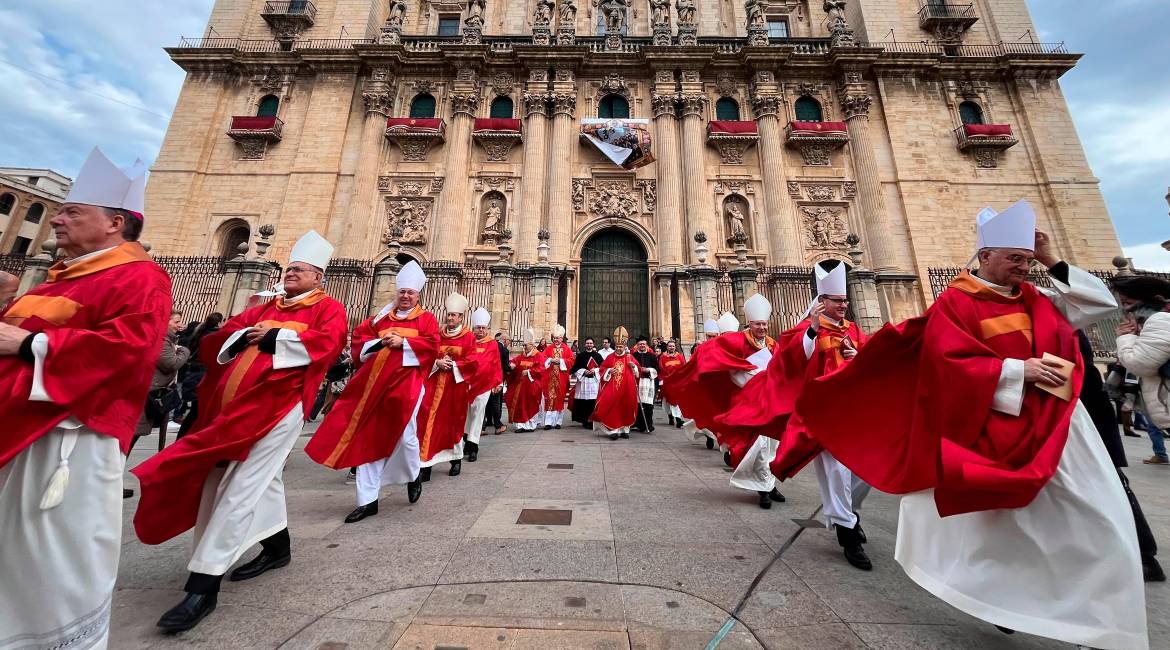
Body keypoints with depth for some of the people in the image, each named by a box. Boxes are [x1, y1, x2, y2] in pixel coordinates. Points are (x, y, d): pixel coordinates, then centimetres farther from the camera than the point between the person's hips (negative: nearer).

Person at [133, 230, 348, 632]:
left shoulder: (328, 308, 1)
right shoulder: (265, 308, 21)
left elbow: (327, 341, -17)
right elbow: (217, 340, 16)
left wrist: (275, 336, -9)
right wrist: (245, 335, -4)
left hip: (278, 404, -7)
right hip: (237, 402, 7)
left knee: (240, 488, -6)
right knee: (262, 478, 16)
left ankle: (204, 585, 3)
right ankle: (277, 547, 33)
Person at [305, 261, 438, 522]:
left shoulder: (426, 318, 6)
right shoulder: (382, 317, 18)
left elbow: (432, 345, -6)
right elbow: (359, 336, 13)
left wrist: (403, 342, -14)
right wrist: (379, 342, -6)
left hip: (405, 383, -4)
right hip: (375, 382, 4)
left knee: (404, 436, -2)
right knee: (368, 438, 3)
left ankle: (413, 476, 29)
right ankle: (368, 500, 13)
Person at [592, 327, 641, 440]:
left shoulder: (630, 357, 4)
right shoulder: (610, 357, 6)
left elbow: (638, 371, 7)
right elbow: (602, 369, 9)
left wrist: (633, 366, -12)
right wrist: (609, 371, -9)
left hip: (626, 388, 0)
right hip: (612, 388, 0)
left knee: (625, 408, 7)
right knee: (612, 408, -5)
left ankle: (624, 429, 20)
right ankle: (613, 430, 0)